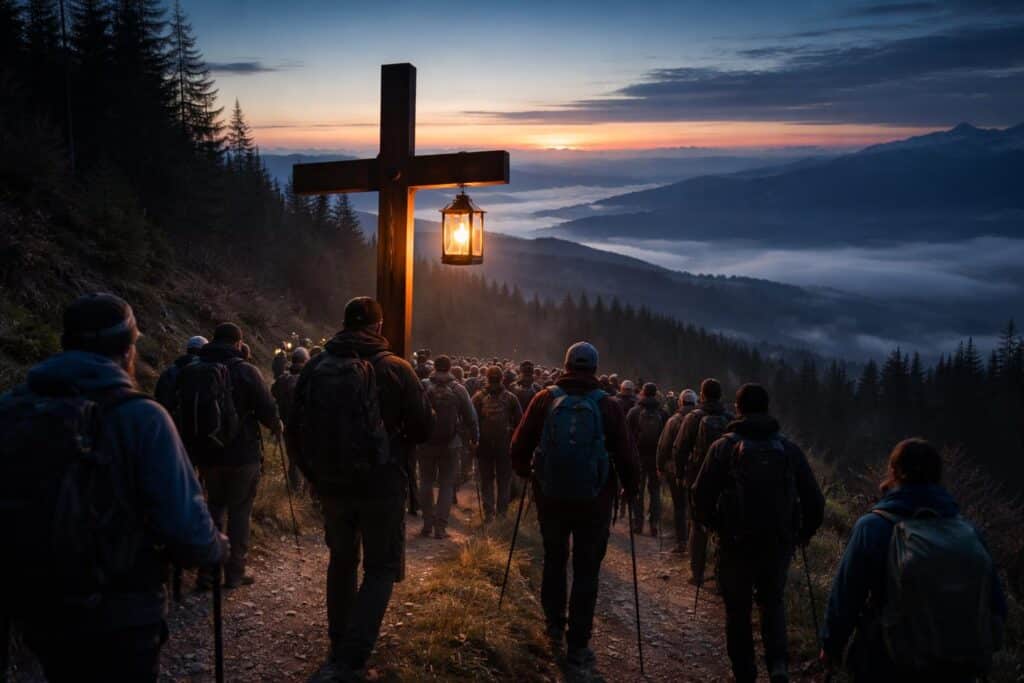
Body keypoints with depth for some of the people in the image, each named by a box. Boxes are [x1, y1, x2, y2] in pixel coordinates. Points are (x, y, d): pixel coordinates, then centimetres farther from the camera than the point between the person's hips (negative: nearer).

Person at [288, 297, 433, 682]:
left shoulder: (315, 369, -1)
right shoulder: (395, 369, -11)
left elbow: (295, 432, 4)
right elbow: (423, 428, -7)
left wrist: (314, 475, 17)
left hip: (331, 485, 4)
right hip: (382, 486, -3)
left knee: (342, 561, 22)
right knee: (381, 567, 8)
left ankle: (339, 646, 34)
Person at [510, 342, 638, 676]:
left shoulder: (545, 399, -5)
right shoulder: (608, 406, -8)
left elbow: (519, 445, -3)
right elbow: (626, 456, -7)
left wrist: (525, 471, 17)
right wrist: (629, 487, 12)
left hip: (550, 497, 2)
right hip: (594, 501, -1)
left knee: (554, 560, 23)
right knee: (586, 572, 8)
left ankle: (555, 625, 35)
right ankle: (578, 648, 12)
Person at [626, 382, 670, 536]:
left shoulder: (633, 412, -4)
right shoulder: (662, 413, -1)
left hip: (638, 455, -1)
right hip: (657, 457, 1)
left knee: (637, 491, 8)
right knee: (655, 491, 9)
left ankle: (638, 523, 7)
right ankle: (654, 525, 5)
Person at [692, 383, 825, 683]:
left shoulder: (724, 447, -6)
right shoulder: (789, 448, 0)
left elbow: (702, 495, -9)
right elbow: (814, 499, 2)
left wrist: (711, 523, 10)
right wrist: (803, 533, 16)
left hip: (736, 542, -2)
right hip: (779, 543, 2)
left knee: (738, 609, 13)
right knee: (773, 602, 21)